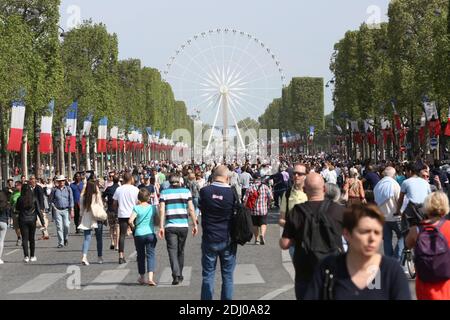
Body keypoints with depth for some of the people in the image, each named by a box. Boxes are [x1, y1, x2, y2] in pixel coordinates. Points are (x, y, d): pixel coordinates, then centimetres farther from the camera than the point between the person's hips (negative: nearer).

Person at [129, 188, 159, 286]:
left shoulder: (136, 208, -4)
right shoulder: (152, 208, 2)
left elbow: (130, 220, -14)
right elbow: (157, 221, 4)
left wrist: (133, 226, 5)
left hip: (139, 235, 0)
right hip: (150, 234, 0)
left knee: (140, 256, 14)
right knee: (151, 255, -1)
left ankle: (142, 278, 26)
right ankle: (150, 277, -19)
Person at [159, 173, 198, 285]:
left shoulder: (164, 192, 1)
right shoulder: (186, 191, 4)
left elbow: (162, 210, -6)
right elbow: (191, 209, 0)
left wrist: (161, 226, -6)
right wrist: (195, 224, 5)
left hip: (170, 226, -2)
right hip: (183, 225, 2)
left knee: (172, 251, -2)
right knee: (181, 251, 16)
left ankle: (176, 275, -17)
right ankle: (180, 275, 25)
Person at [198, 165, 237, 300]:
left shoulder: (205, 191, -11)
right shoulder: (232, 193, -12)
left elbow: (201, 208, 4)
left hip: (209, 239, 0)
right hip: (228, 240, 0)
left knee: (208, 275, 9)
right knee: (227, 276, 10)